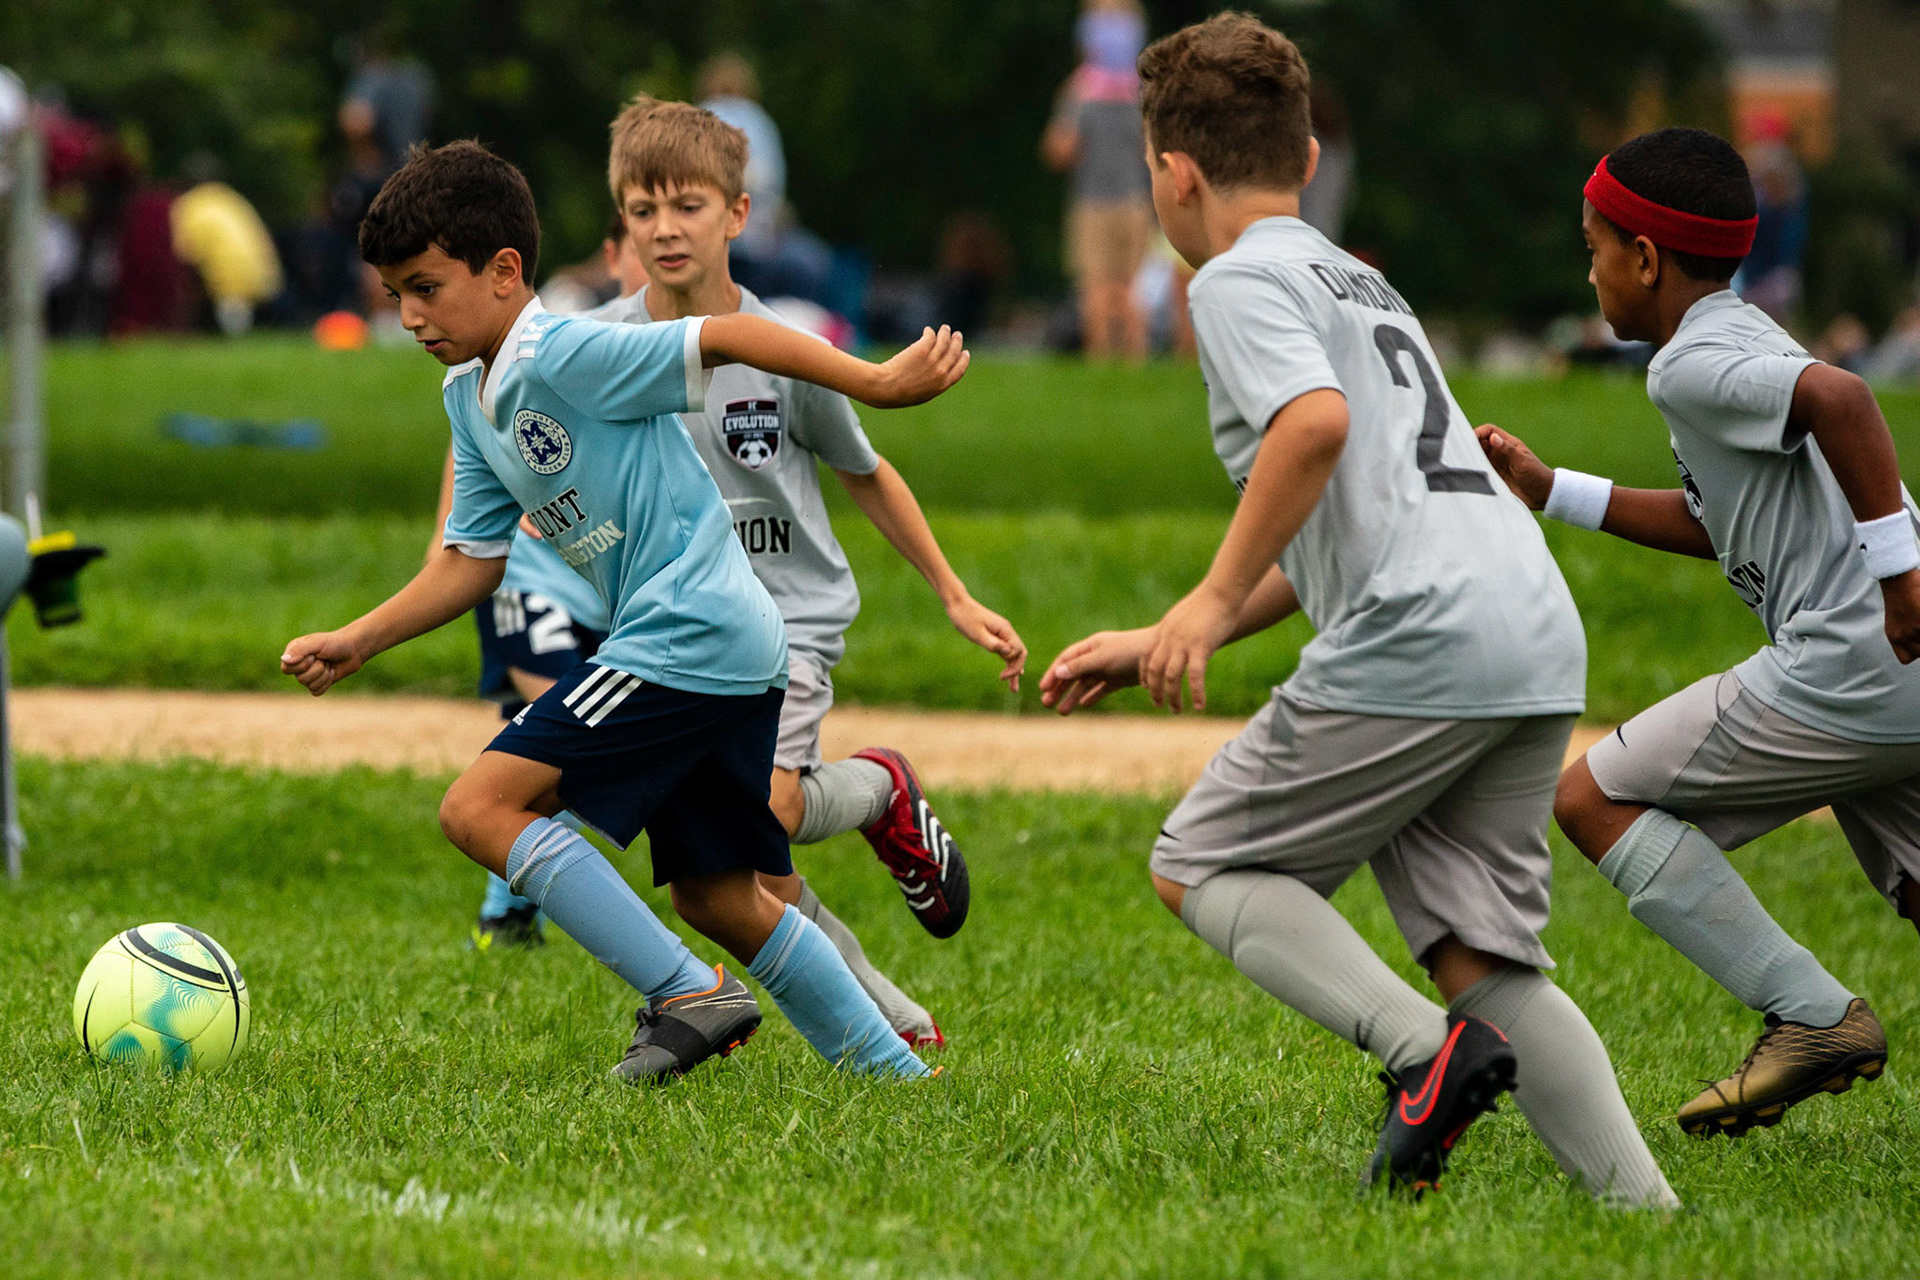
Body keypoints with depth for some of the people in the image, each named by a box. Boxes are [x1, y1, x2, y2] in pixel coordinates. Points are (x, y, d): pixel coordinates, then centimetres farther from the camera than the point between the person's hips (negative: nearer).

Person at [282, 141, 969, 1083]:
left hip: (688, 635, -10)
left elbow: (725, 336, -16)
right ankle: (893, 1070, 24)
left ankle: (689, 996, -14)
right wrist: (356, 642, 11)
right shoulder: (470, 395, 13)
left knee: (481, 808, -13)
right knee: (717, 896, 17)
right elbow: (472, 561, 18)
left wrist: (876, 382, -17)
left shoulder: (566, 357, -15)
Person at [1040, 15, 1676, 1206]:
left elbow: (1316, 425, -19)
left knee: (1204, 866, 6)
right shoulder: (1360, 282, 31)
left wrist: (1215, 600, -12)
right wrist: (1161, 645, 31)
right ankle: (1647, 1208, -7)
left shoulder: (1244, 279, 2)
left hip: (1419, 641, -8)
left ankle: (1425, 1047, -16)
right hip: (1540, 641, 8)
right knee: (1485, 957, 9)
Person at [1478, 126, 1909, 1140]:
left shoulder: (1691, 366, -9)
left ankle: (1811, 1016, -6)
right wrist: (1550, 491, 34)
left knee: (1594, 798, 0)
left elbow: (1840, 397, -28)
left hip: (1856, 670, -9)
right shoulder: (1746, 341, 22)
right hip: (1901, 676, 9)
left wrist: (1895, 564, -27)